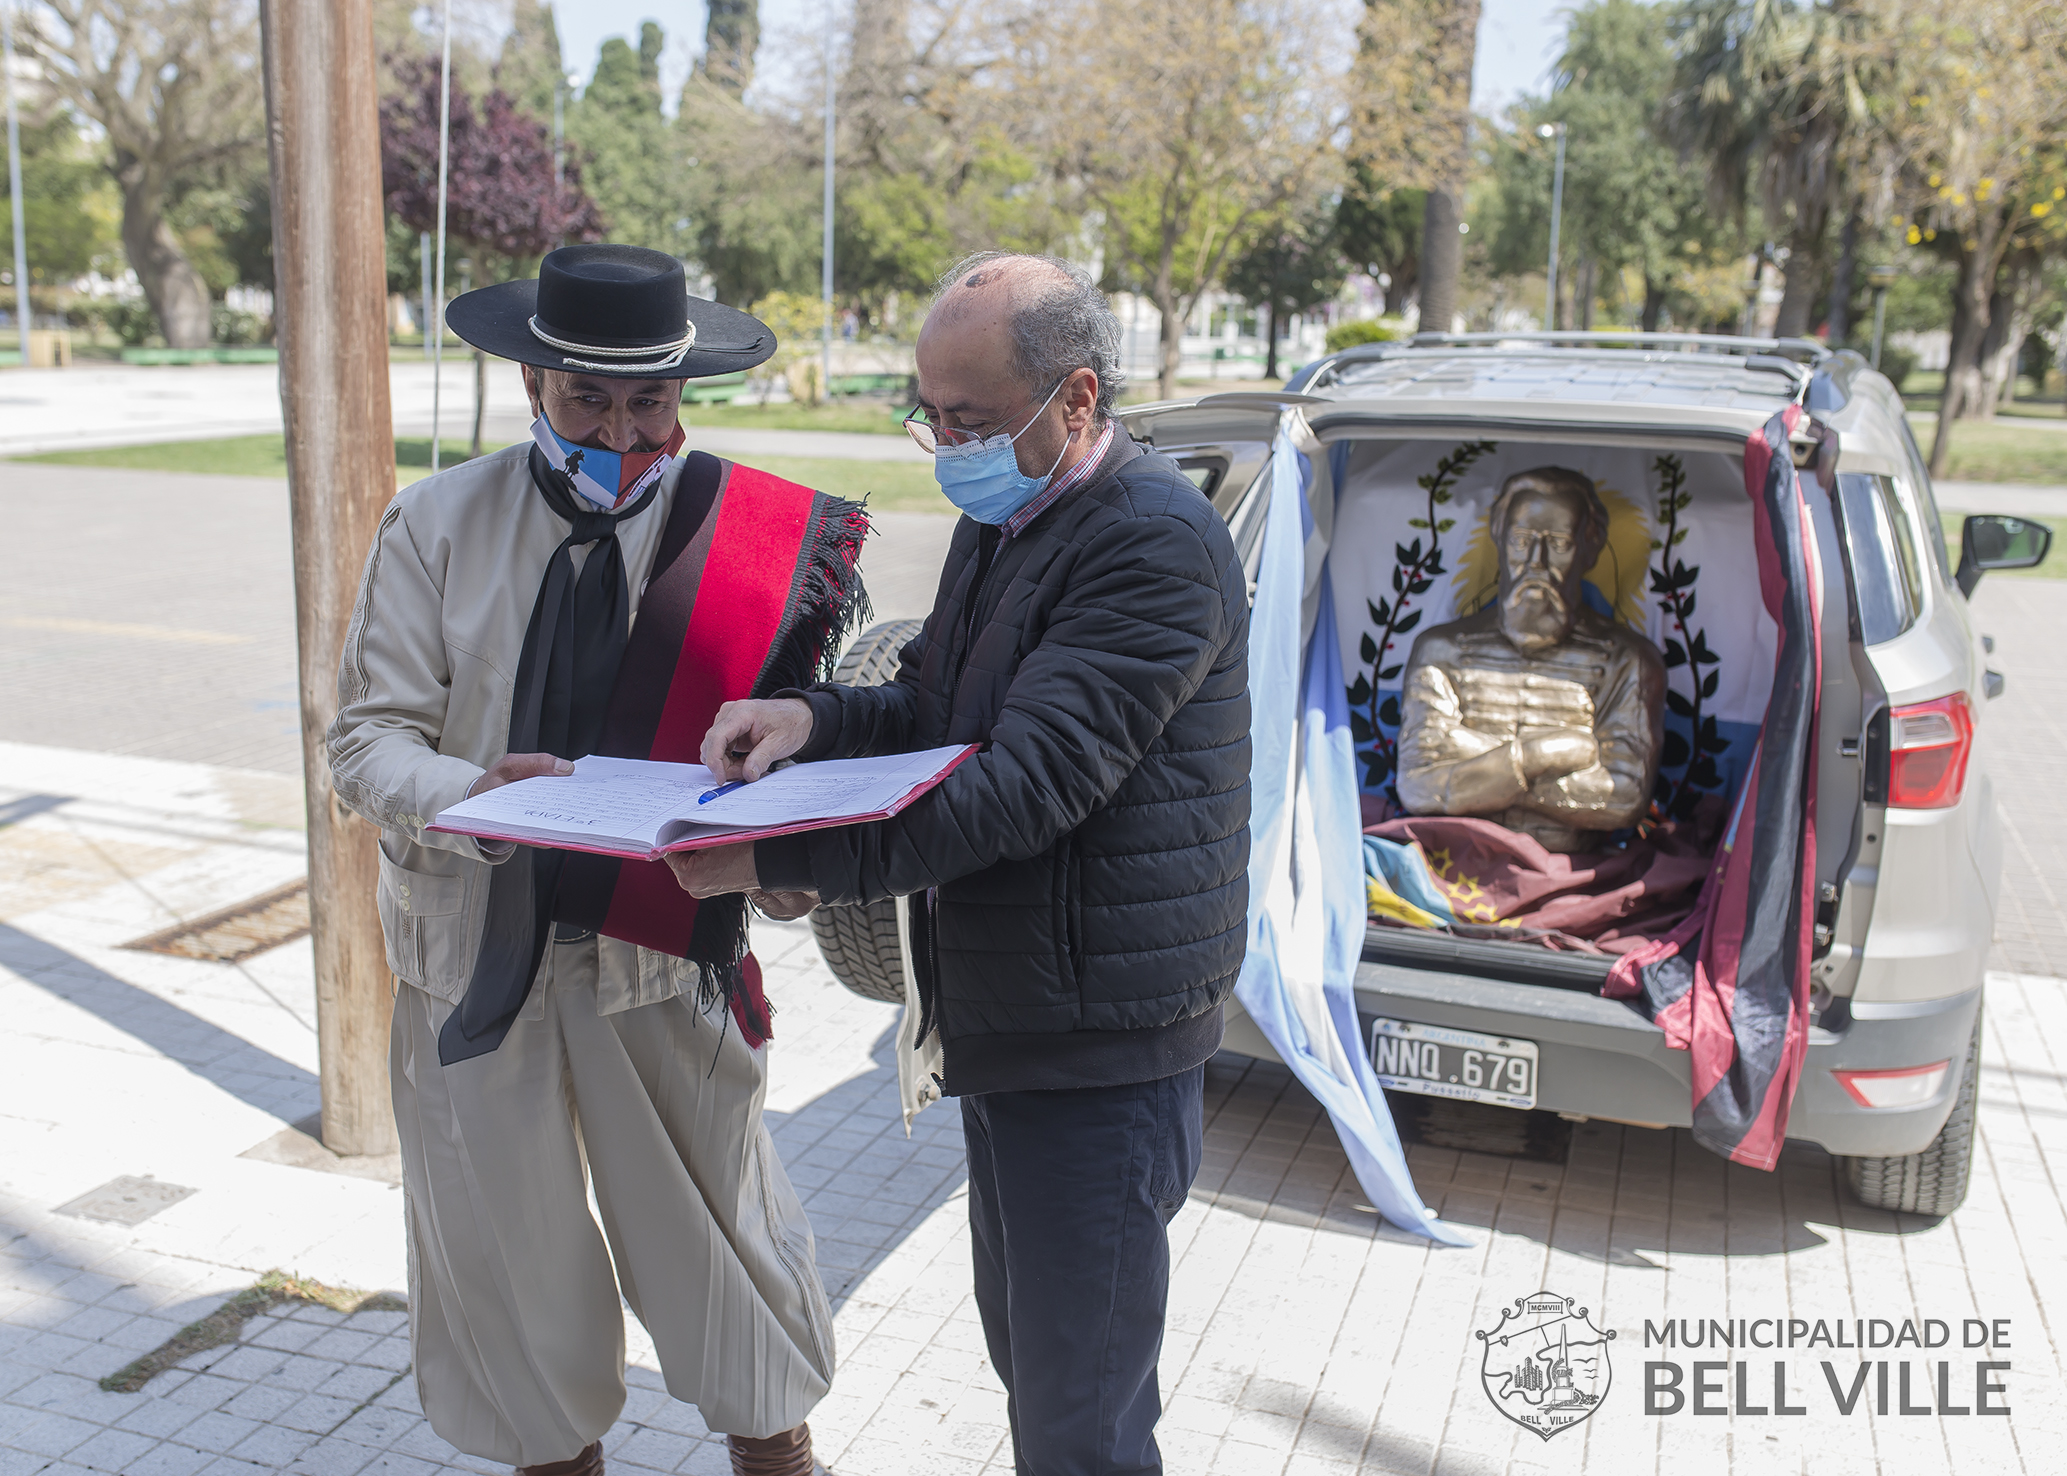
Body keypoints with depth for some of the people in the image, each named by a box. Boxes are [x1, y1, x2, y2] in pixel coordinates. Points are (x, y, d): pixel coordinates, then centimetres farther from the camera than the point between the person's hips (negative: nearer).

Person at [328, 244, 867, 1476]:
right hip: (477, 942, 2)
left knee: (714, 1214, 11)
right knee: (498, 1231, 16)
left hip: (667, 942, -1)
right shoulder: (439, 524, -3)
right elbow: (371, 731, -4)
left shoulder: (757, 538, -7)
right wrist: (466, 795, -25)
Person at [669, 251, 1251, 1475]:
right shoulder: (999, 524, 11)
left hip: (1100, 1053, -9)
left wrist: (779, 858, -29)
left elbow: (1026, 786, -28)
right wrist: (811, 719, -7)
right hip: (1004, 1030, 10)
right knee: (1026, 1359, 24)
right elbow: (931, 714, 15)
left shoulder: (1156, 543, -21)